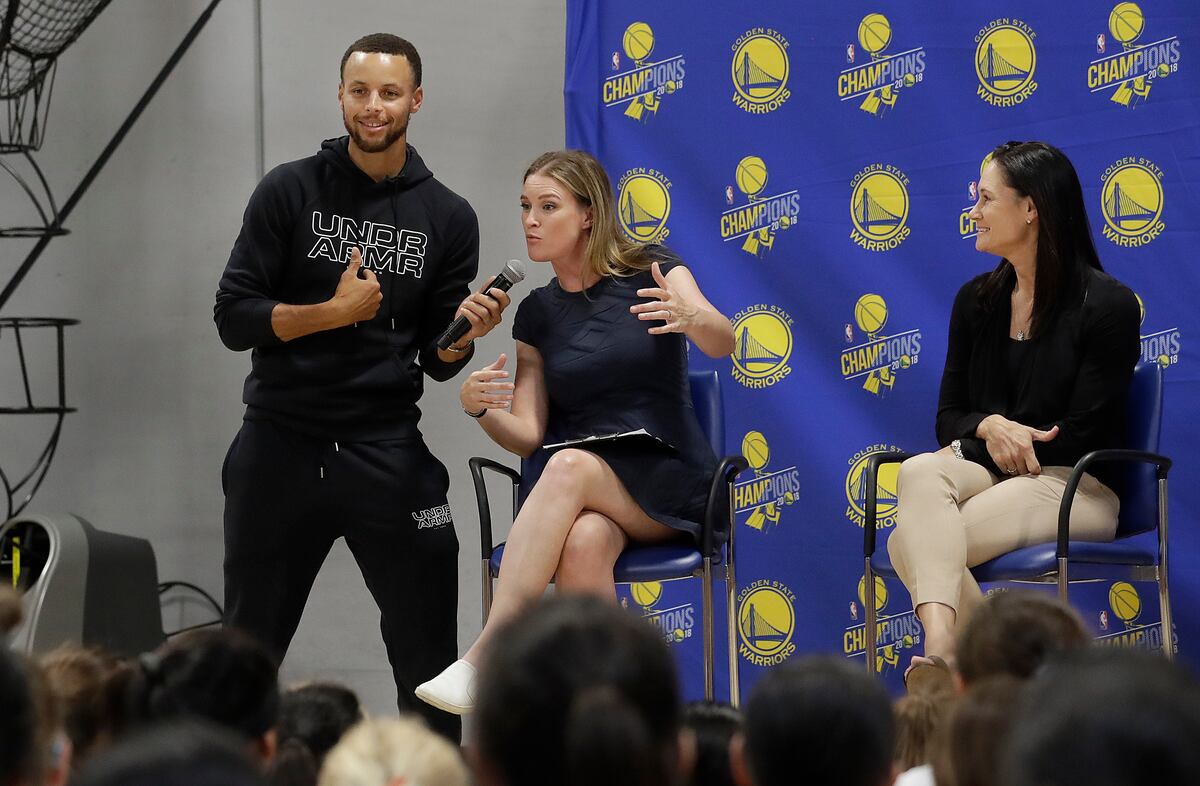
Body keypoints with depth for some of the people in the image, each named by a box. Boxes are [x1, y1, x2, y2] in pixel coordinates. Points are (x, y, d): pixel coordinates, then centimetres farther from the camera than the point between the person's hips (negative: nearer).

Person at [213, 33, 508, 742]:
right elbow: (234, 317, -4)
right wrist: (333, 312, -16)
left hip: (387, 451, 1)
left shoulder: (448, 217, 6)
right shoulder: (291, 191, 1)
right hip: (281, 444, 0)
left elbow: (437, 361, 8)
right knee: (249, 646, 9)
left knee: (429, 650, 0)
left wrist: (465, 334, -14)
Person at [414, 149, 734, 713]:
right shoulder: (537, 313, 12)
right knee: (584, 543, -36)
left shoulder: (652, 273, 1)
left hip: (667, 480, -3)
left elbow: (722, 343, -17)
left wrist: (687, 317, -40)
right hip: (581, 494, 3)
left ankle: (483, 659, -41)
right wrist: (479, 408, -15)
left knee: (569, 466, -35)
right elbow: (527, 436, 6)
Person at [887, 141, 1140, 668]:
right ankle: (940, 647, -54)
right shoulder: (976, 300, 15)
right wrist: (991, 427, -11)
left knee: (912, 542, -31)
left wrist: (992, 445, -7)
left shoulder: (1107, 305, -5)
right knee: (918, 472, -35)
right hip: (987, 473, 5)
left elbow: (1082, 435, -8)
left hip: (1075, 487, -5)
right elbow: (949, 416, 13)